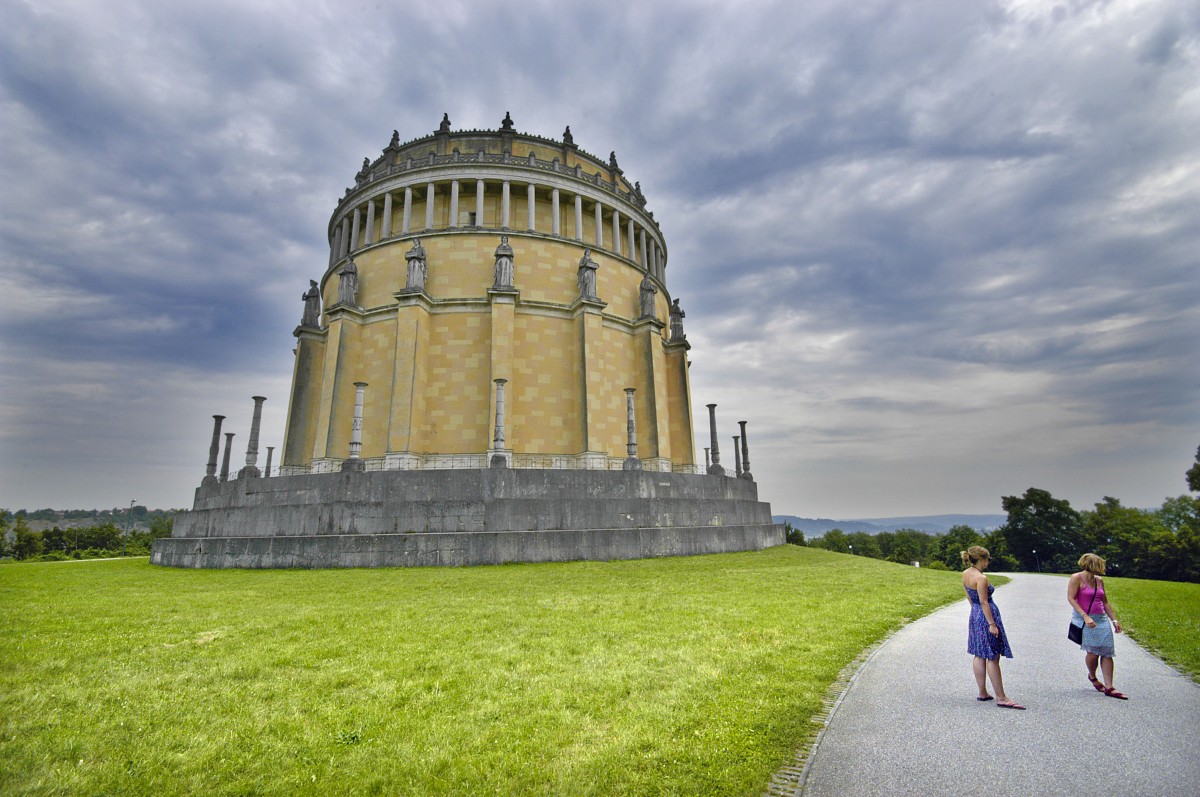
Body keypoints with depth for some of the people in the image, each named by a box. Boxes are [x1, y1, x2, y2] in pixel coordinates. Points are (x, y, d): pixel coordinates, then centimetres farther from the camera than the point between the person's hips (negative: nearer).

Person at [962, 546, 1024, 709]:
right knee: (993, 657, -1)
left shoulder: (965, 574, 6)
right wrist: (992, 624, -17)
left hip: (974, 615, 9)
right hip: (986, 616, -9)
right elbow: (984, 602, -21)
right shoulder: (981, 578, -21)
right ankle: (1001, 698, 6)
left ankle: (982, 693, 20)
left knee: (979, 656, 13)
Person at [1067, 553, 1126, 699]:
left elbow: (1105, 602, 22)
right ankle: (1092, 677, 17)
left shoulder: (1099, 580, 13)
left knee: (1107, 652, -2)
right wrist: (1085, 616, -21)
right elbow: (1071, 598, -13)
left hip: (1102, 619, 6)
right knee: (1093, 652, -11)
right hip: (1084, 620, -6)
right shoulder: (1077, 578, -7)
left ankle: (1109, 687, 3)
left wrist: (1114, 620, 15)